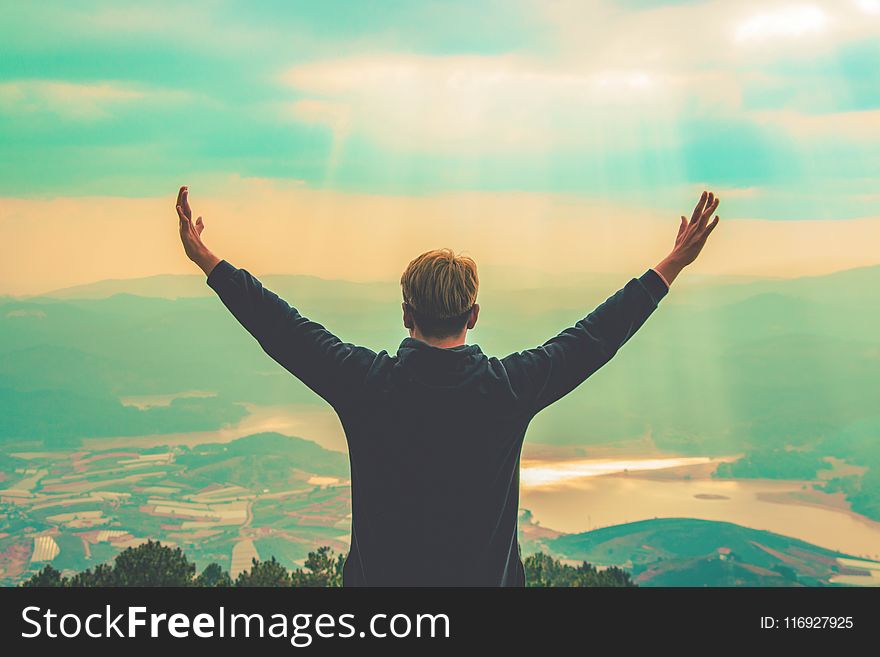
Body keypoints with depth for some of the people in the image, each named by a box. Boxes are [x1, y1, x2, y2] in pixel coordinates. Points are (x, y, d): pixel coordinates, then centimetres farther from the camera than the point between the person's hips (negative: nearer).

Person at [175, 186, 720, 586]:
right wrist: (673, 264, 7)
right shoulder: (510, 388, -14)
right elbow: (596, 337, -4)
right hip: (488, 576, 0)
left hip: (380, 578, 0)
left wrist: (206, 259, 8)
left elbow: (282, 327, -5)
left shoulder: (367, 383, -15)